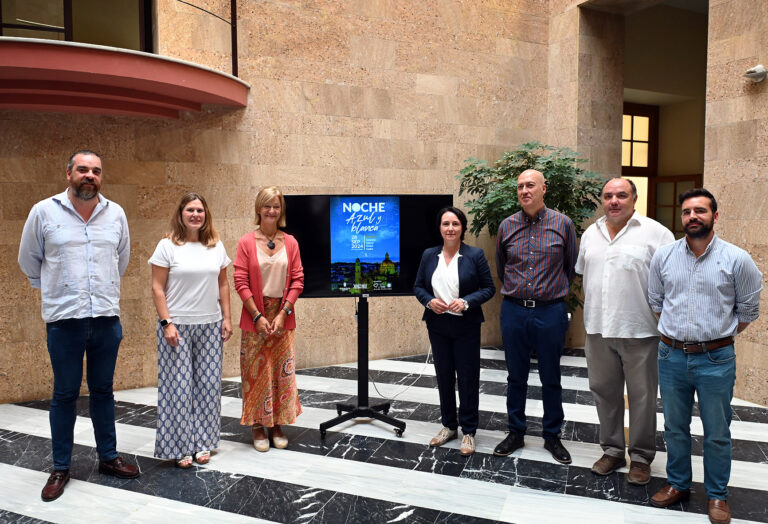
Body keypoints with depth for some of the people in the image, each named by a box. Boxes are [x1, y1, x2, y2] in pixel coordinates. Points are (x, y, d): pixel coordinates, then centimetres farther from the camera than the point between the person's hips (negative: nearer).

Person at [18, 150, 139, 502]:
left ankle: (108, 457, 27)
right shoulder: (44, 211, -3)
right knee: (64, 394, 8)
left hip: (107, 318, 2)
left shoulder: (115, 214, 4)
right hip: (64, 320, -2)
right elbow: (29, 261, 9)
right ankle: (60, 468, 23)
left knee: (103, 391, 14)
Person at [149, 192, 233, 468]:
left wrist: (227, 318, 6)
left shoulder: (216, 246, 7)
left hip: (210, 326, 4)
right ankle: (180, 447, 15)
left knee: (207, 384, 8)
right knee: (179, 385, 2)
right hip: (177, 326, -3)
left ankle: (202, 443, 22)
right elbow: (157, 288, -5)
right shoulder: (167, 246, -4)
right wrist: (166, 323, -12)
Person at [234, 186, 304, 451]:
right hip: (255, 317, -2)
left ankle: (277, 425, 22)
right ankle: (257, 426, 19)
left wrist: (283, 313, -8)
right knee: (256, 371, 4)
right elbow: (241, 282, -7)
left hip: (283, 315, 2)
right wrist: (258, 316, -12)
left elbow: (297, 280, 2)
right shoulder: (246, 242, -3)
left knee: (283, 370, 7)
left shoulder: (290, 242, 4)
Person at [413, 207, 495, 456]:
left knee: (468, 378, 4)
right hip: (438, 325, 3)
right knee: (444, 376, 13)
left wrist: (466, 302, -19)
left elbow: (489, 288, -4)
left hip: (466, 326, -3)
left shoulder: (475, 255, -6)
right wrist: (429, 301, -11)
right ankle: (448, 426, 29)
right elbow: (418, 286, 8)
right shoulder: (429, 255, 4)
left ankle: (468, 431, 19)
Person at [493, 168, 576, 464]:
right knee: (516, 376, 11)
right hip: (513, 310, 2)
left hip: (550, 311, -2)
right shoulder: (507, 226, 4)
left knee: (551, 378, 9)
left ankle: (552, 436, 25)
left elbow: (571, 267, 9)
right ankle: (516, 433, 26)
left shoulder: (563, 224, -2)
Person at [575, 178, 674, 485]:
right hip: (598, 330, 5)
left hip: (640, 331, -5)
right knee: (604, 391, 14)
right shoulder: (591, 234, 11)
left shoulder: (655, 233, -5)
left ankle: (641, 457, 23)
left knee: (642, 396, 6)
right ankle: (612, 450, 30)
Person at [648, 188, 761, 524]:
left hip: (716, 360, -2)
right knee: (675, 427, 16)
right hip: (671, 356, 3)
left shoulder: (737, 259, -7)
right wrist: (677, 332, 9)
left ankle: (717, 495, 29)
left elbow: (748, 310, 2)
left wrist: (718, 335, 4)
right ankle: (678, 484, 33)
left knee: (717, 433, 10)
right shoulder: (663, 256, 0)